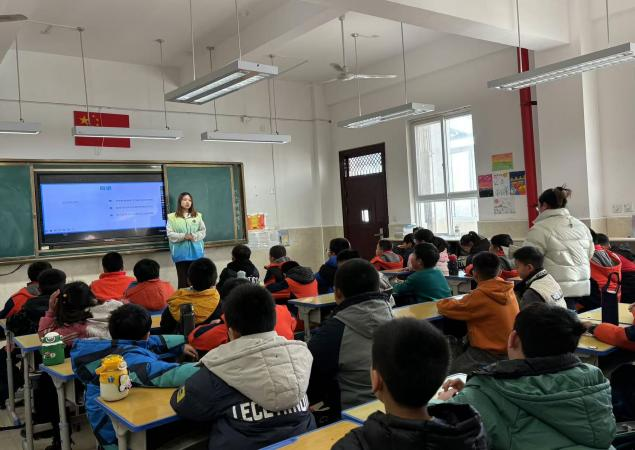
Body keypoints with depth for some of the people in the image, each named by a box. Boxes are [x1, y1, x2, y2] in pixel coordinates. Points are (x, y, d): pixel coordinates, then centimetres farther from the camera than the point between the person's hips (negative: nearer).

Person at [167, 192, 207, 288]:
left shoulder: (197, 215, 11)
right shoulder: (172, 217, 3)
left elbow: (203, 231, 7)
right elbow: (170, 234, -3)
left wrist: (194, 236, -12)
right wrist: (183, 236, -16)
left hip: (196, 252, 2)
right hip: (181, 253, -2)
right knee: (183, 280, -1)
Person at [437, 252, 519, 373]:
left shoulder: (481, 295, -23)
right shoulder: (508, 290, -1)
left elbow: (447, 308, -15)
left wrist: (441, 303, 6)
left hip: (490, 354, -8)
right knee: (460, 351, 20)